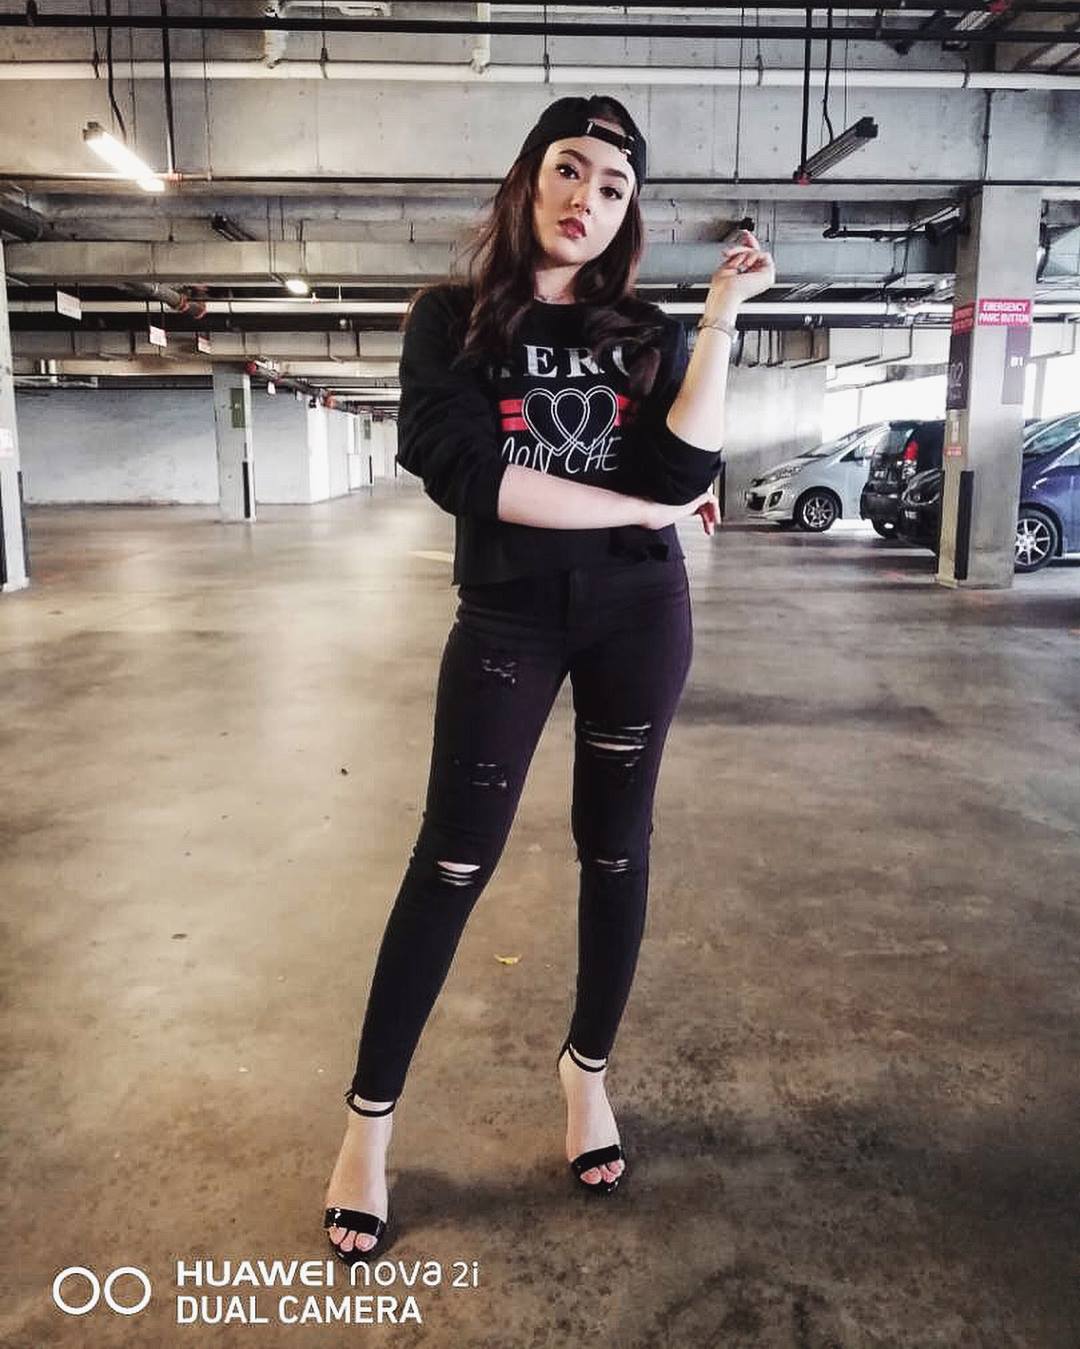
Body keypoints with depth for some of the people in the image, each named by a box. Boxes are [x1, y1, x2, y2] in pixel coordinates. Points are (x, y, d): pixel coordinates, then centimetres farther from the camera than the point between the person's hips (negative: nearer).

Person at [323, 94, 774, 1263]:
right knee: (453, 861, 1)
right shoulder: (452, 318, -1)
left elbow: (683, 478, -11)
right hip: (508, 620, -2)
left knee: (614, 847, 11)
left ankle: (586, 1069, 32)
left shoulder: (646, 334, 4)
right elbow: (460, 470, -17)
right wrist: (638, 506, -12)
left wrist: (721, 316, -14)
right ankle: (369, 1120, 15)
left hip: (638, 615, 3)